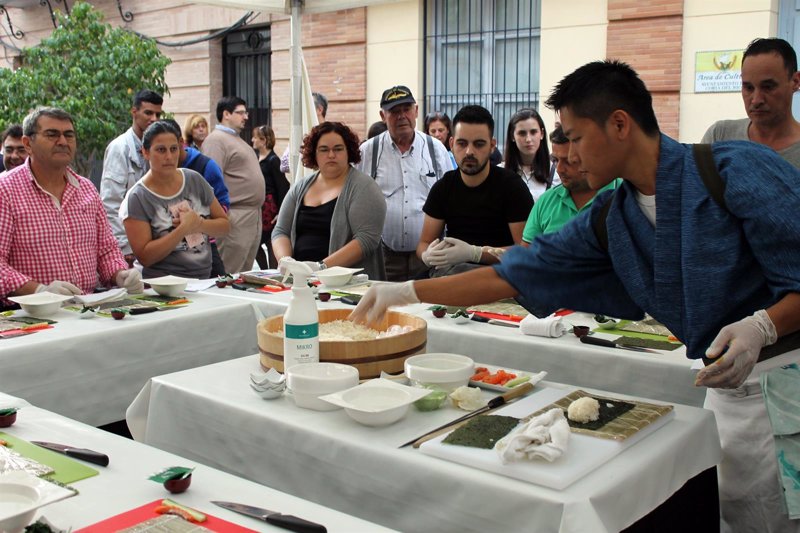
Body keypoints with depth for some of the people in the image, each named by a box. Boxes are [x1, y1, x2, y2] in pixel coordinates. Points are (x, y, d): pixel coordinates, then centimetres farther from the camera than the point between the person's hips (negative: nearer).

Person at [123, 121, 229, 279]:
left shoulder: (194, 179, 7)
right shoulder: (137, 198, -5)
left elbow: (224, 225, 10)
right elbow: (144, 257, -10)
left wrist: (198, 224, -9)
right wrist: (184, 229, -14)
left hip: (206, 277, 4)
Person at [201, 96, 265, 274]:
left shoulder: (238, 140, 21)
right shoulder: (216, 140, -9)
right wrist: (224, 215, -23)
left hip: (254, 215, 10)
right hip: (236, 218, -10)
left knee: (245, 273, 13)